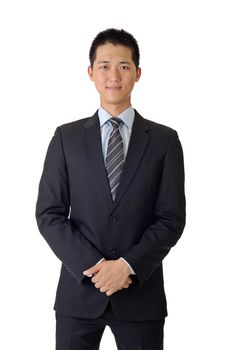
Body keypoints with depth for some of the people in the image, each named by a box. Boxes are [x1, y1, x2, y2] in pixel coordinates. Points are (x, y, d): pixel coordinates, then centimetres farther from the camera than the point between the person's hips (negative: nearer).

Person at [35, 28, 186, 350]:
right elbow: (49, 214, -1)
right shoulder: (66, 137, 3)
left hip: (142, 292, 0)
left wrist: (128, 265, -15)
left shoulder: (165, 140, 2)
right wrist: (93, 266, -12)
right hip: (79, 291, 0)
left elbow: (172, 218, -2)